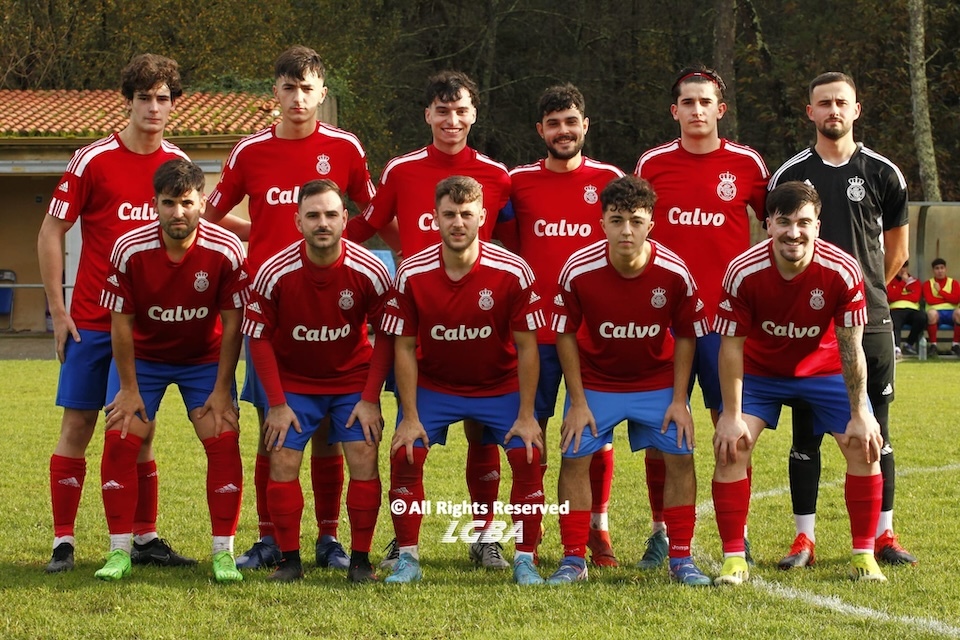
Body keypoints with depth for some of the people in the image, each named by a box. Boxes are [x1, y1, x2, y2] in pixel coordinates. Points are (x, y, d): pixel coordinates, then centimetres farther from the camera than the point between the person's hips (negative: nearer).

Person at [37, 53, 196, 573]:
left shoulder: (178, 164, 5)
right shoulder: (92, 160, -7)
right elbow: (50, 232, -3)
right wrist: (58, 310, -7)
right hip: (92, 320, -3)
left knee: (140, 431, 8)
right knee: (77, 425, -2)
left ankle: (144, 539, 15)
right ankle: (63, 542, 3)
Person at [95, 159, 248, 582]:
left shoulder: (225, 251, -24)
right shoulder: (129, 250, -23)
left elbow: (232, 323, -14)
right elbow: (121, 322, -14)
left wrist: (222, 390, -13)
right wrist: (129, 389, -11)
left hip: (205, 357, 0)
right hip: (143, 355, 0)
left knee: (223, 440, -13)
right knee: (120, 439, -12)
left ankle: (223, 553, -4)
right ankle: (119, 552, -3)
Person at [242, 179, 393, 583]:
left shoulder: (369, 272, -19)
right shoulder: (274, 273, -20)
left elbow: (386, 337, -7)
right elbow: (259, 339, -9)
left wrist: (370, 400, -11)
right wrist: (276, 404, -10)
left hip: (353, 379, 0)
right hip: (294, 380, 0)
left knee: (364, 460, -10)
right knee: (282, 462, -9)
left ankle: (361, 560, 0)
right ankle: (289, 560, 2)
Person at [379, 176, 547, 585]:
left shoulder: (513, 272, -19)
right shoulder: (411, 275, -16)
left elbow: (526, 347, -12)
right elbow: (404, 347, -9)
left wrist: (526, 415, -14)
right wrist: (410, 417, -12)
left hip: (500, 385, 0)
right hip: (433, 386, 1)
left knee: (528, 456, -18)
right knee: (404, 455, -18)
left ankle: (525, 560, -4)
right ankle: (407, 558, -4)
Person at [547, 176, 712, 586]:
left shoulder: (674, 273, -20)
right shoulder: (579, 270, -22)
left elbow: (685, 335, -5)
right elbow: (565, 335, -9)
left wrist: (679, 400, -9)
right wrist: (577, 402, -11)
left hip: (658, 380, 1)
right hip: (595, 380, 0)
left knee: (680, 456, -8)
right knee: (575, 457, -10)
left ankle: (681, 559, 4)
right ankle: (573, 560, 1)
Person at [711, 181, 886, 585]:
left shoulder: (843, 272, -26)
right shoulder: (743, 272, -27)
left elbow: (851, 347, -18)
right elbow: (731, 345, -19)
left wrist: (860, 414, -18)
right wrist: (731, 416, -21)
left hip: (824, 370, 1)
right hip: (759, 371, 0)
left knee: (865, 446, -12)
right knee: (729, 446, -16)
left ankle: (863, 557, 2)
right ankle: (733, 559, -6)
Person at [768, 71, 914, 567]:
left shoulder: (882, 173, 5)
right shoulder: (789, 176, 5)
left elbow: (896, 250, 13)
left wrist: (865, 290, 11)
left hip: (868, 321, 0)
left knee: (875, 432, 3)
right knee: (805, 432, 2)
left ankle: (883, 535, 10)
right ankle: (804, 538, 7)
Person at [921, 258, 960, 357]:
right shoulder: (928, 284, 12)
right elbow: (929, 300, -5)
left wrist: (940, 291, -2)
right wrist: (948, 299, 0)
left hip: (951, 312, 1)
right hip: (936, 312, -1)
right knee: (931, 312, -39)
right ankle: (933, 345, -25)